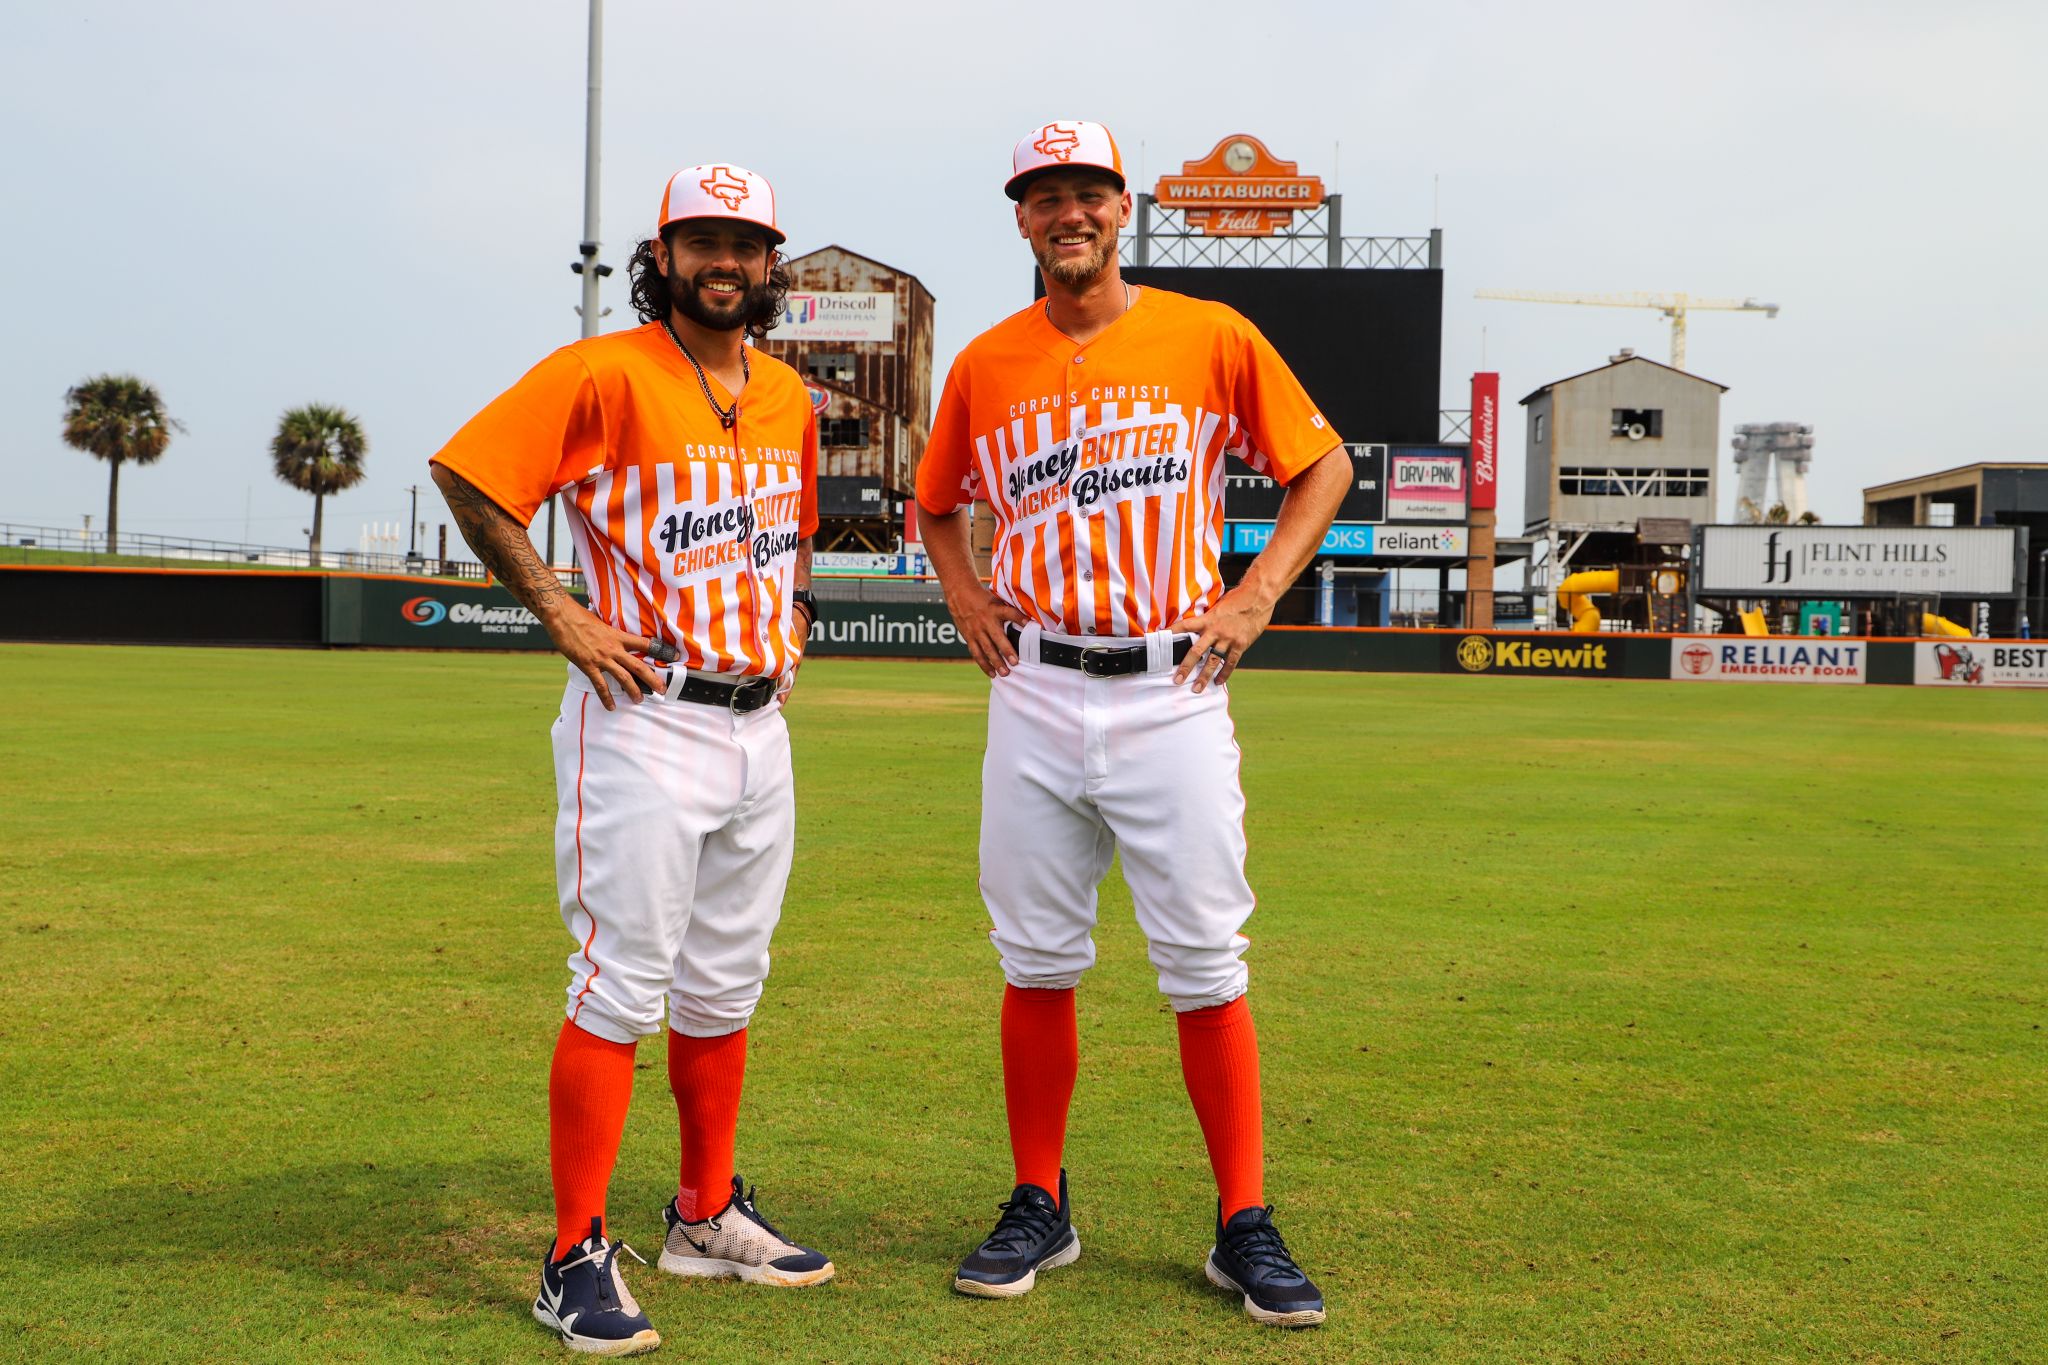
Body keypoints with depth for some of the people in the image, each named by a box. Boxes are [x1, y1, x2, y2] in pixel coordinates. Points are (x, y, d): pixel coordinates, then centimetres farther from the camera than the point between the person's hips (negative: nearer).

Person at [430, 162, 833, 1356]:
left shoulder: (788, 394, 13)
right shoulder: (605, 374, -9)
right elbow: (469, 475, -12)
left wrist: (790, 622, 14)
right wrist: (559, 611, -13)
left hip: (760, 728, 7)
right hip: (644, 722, -7)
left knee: (726, 987, 15)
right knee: (623, 988, -7)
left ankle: (709, 1219, 29)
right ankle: (579, 1259, 2)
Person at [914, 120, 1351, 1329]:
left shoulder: (1212, 339, 0)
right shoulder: (986, 365, 8)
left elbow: (1324, 465, 7)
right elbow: (940, 506, 23)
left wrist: (1256, 595, -2)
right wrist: (965, 595, 5)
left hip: (1172, 696, -2)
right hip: (1035, 697, 3)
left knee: (1207, 968, 0)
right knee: (1037, 965, 8)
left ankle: (1247, 1228, 11)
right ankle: (1040, 1207, 22)